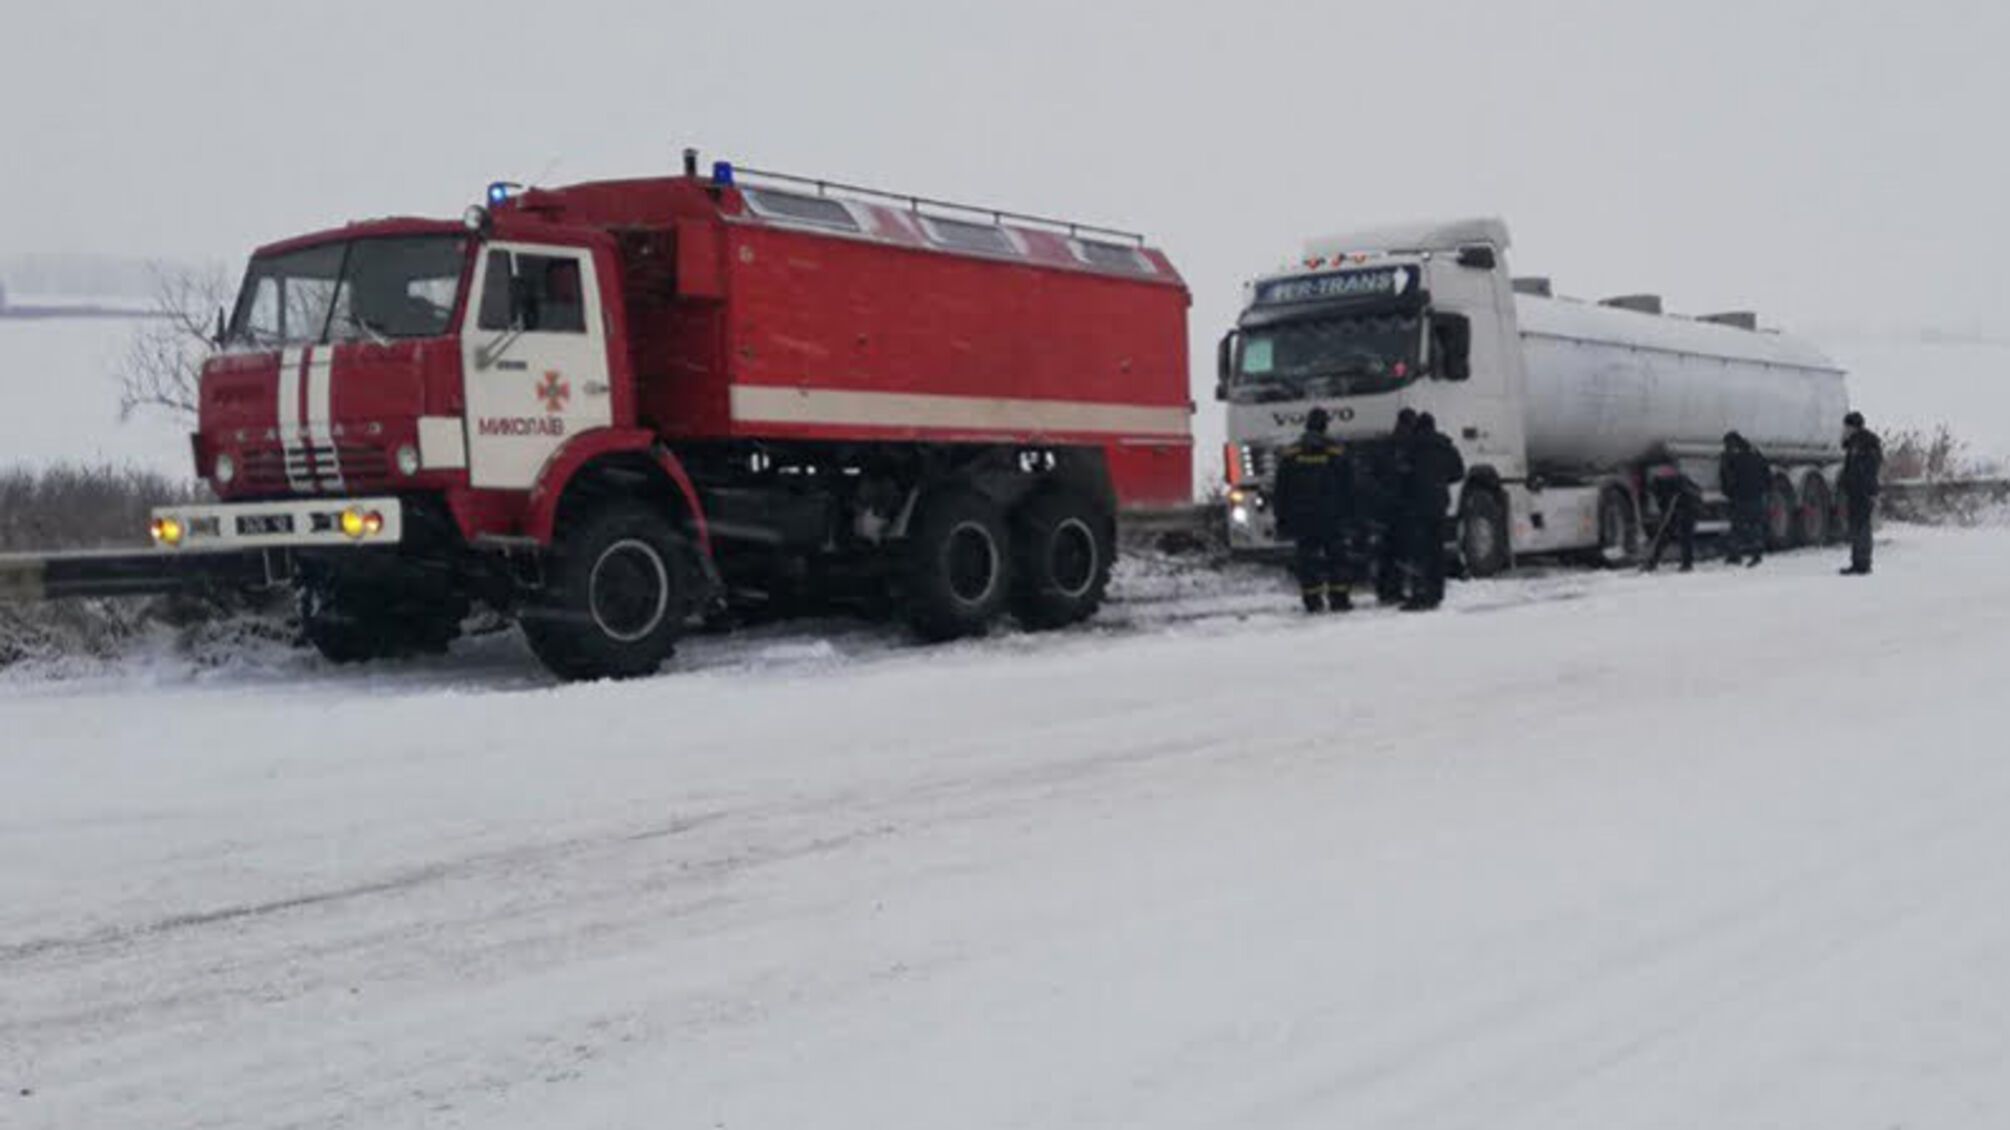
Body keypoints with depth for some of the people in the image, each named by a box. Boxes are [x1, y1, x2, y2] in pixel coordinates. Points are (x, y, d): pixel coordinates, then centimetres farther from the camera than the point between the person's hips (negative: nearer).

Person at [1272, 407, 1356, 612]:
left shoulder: (1290, 454, 4)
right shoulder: (1336, 451, 0)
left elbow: (1282, 490, 6)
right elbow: (1348, 487, 3)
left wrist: (1282, 518, 9)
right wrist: (1349, 514, 8)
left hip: (1302, 517, 1)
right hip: (1332, 517, -1)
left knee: (1308, 557, 2)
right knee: (1336, 556, 6)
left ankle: (1313, 600, -1)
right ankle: (1339, 598, 4)